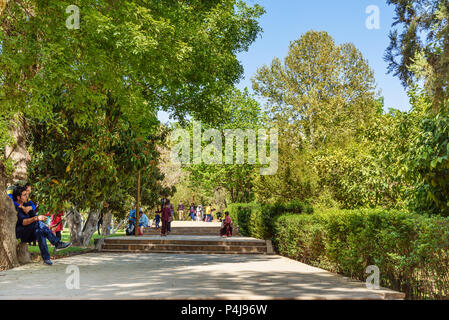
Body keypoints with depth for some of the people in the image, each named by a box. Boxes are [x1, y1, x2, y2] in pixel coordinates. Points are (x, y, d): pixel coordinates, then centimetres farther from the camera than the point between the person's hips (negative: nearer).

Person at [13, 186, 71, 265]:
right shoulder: (14, 208, -9)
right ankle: (57, 243, -30)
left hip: (28, 234, 7)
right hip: (18, 234, -7)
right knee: (39, 223, -29)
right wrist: (36, 218, -39)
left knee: (40, 231, -28)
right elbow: (23, 222, -24)